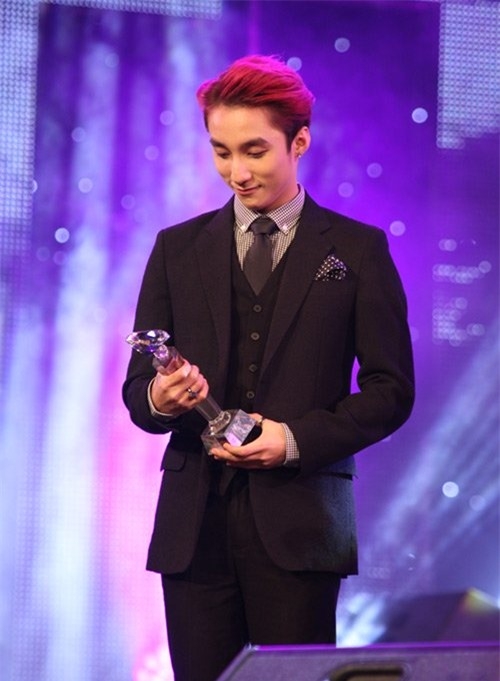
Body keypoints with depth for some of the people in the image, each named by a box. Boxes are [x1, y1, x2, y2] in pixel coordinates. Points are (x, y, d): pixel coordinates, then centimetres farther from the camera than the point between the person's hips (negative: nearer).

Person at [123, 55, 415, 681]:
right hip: (195, 523, 2)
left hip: (299, 523, -2)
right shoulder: (178, 249, 14)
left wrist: (297, 438, -11)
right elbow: (137, 384, 13)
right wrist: (158, 399, -11)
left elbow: (390, 390, 3)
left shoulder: (358, 251, 6)